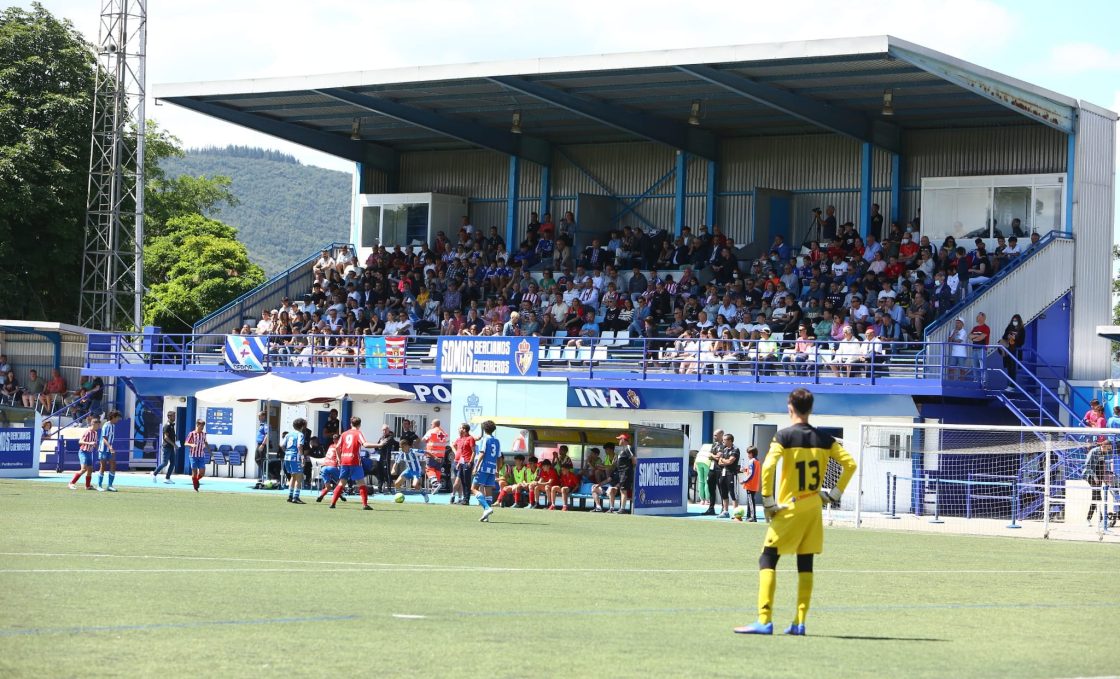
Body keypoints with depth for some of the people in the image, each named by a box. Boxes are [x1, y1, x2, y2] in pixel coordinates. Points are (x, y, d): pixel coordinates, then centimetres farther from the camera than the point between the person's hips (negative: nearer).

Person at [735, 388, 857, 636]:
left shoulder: (783, 437, -8)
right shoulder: (824, 439, 5)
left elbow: (767, 468, -20)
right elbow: (850, 464, 4)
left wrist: (768, 501, -12)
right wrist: (835, 493, 10)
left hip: (788, 509, -5)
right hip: (813, 509, 5)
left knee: (767, 560, -1)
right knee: (805, 566, 10)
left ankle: (764, 621, -11)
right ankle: (799, 623, 8)